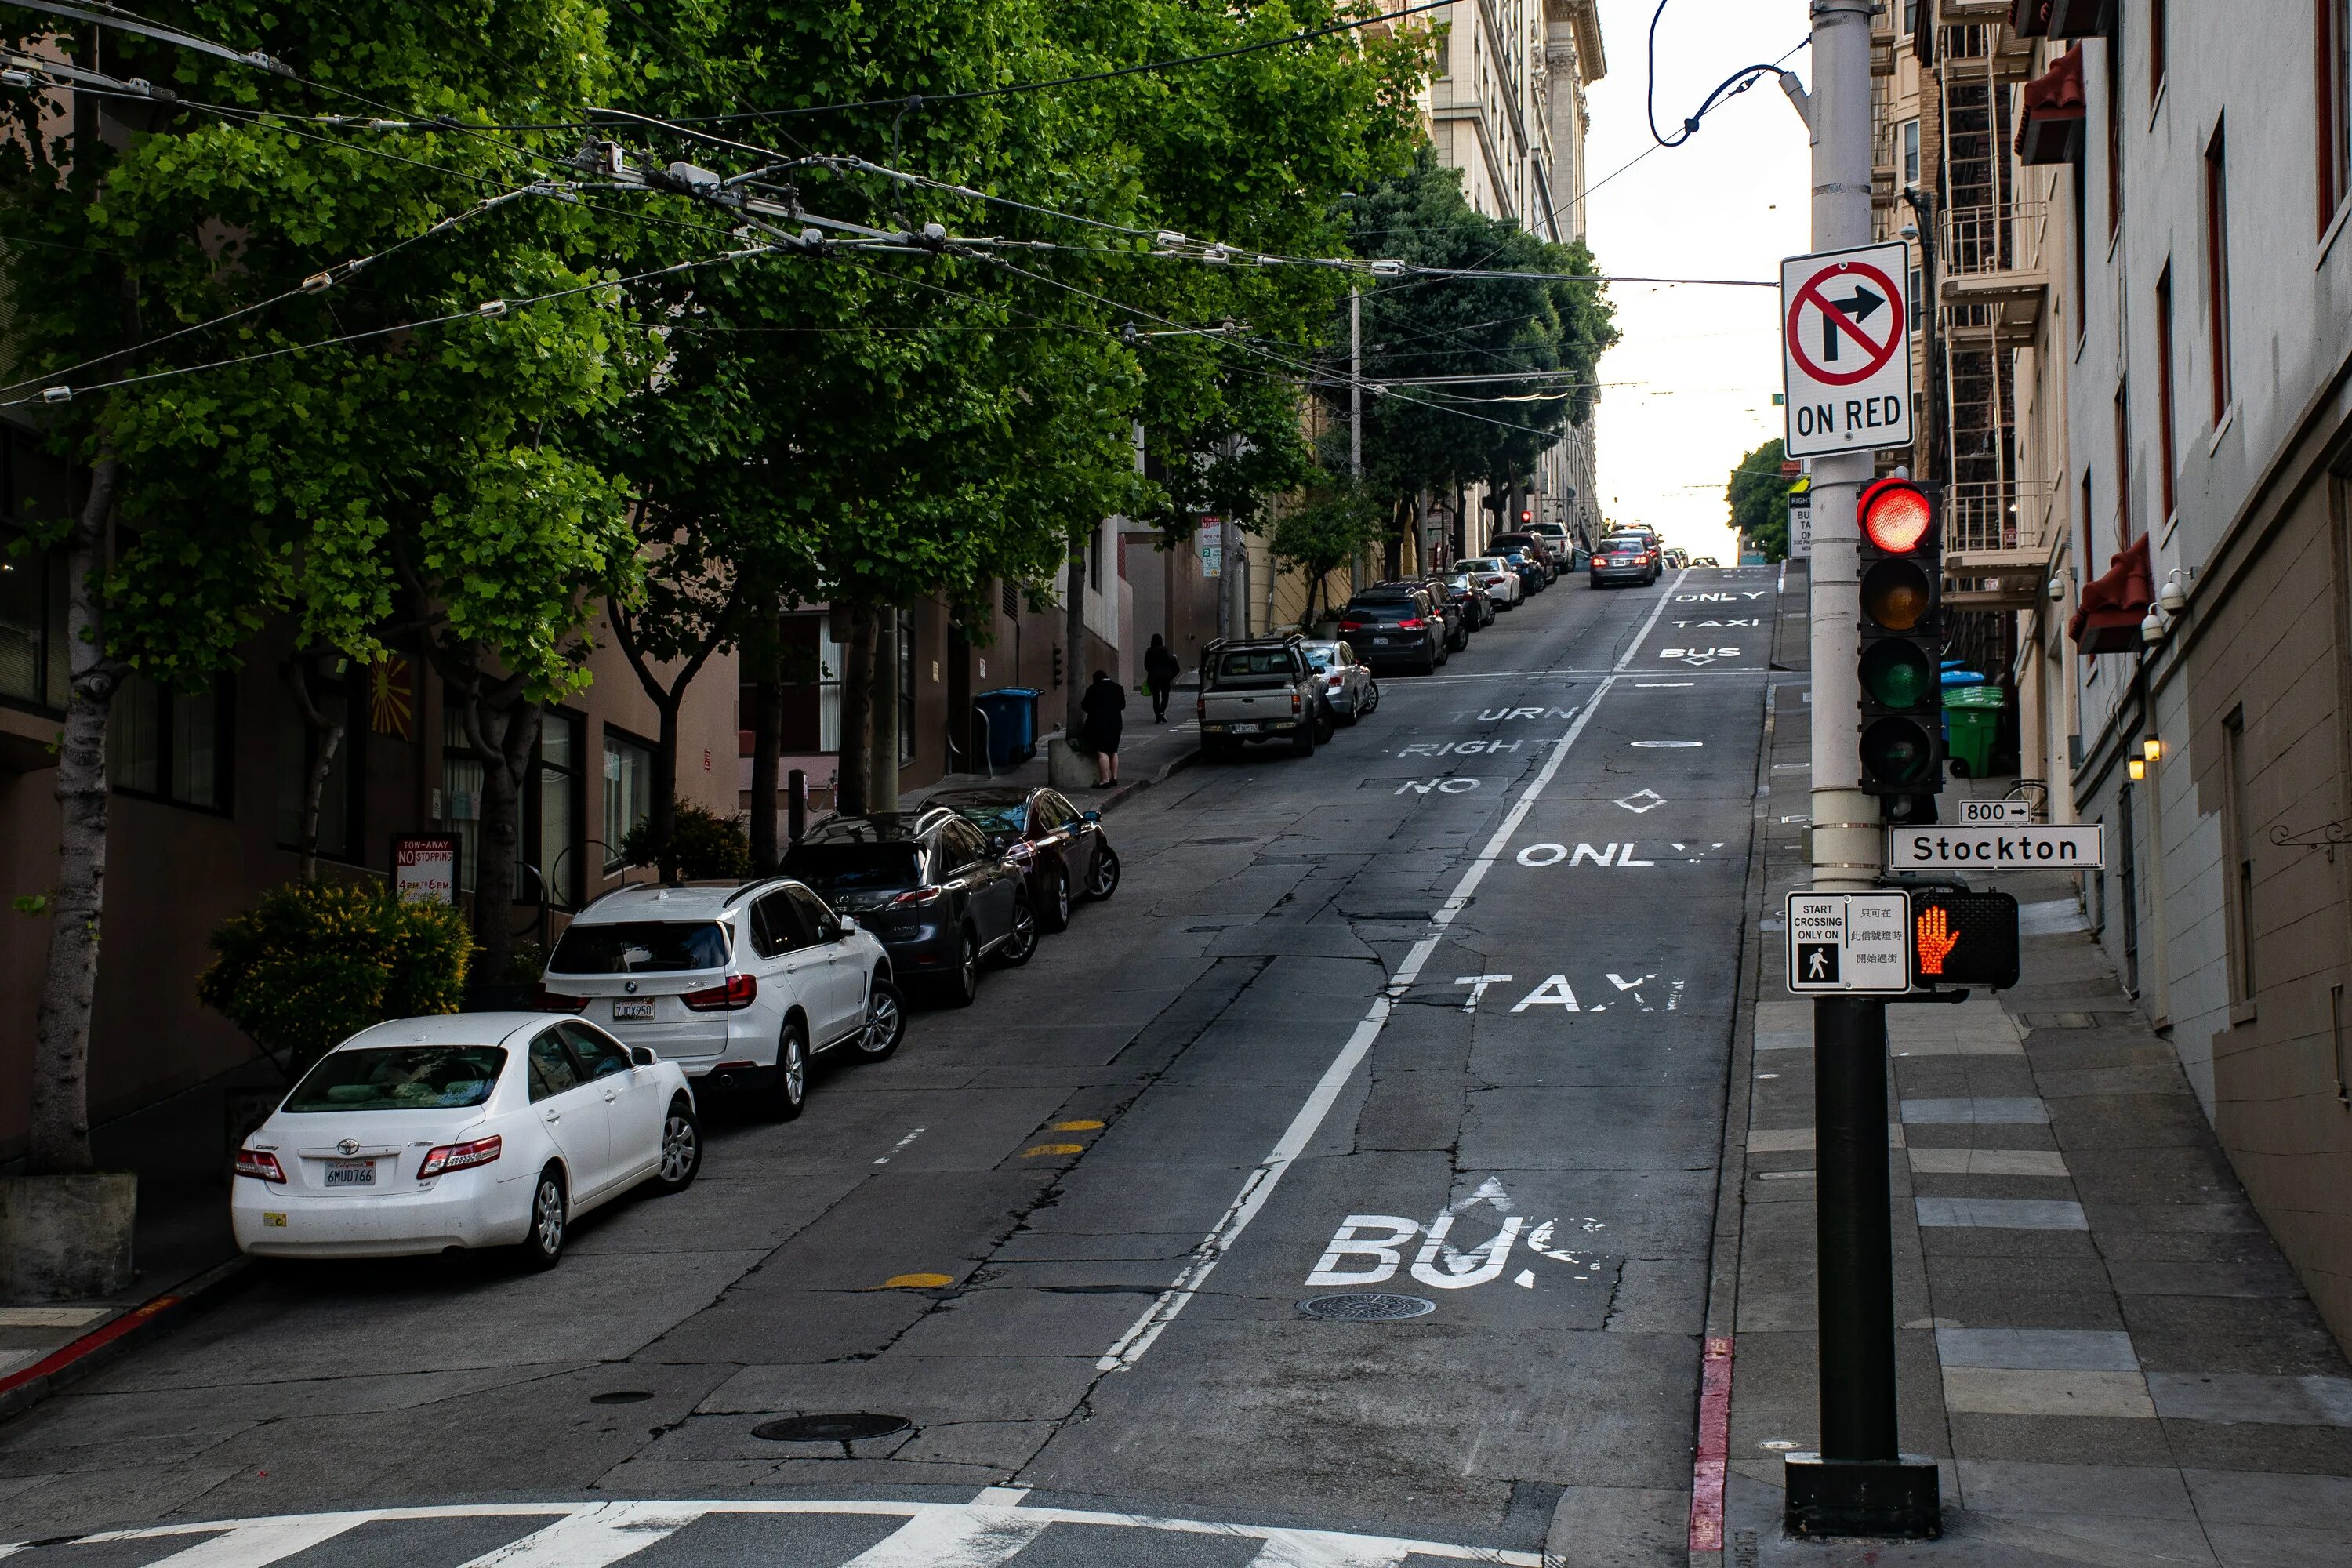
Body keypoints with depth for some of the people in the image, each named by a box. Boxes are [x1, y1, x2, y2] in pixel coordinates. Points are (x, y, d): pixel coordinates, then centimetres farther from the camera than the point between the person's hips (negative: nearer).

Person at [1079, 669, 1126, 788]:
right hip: (1115, 723, 6)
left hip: (1099, 724, -6)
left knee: (1102, 752, -7)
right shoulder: (1118, 688, 7)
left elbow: (1085, 706, -4)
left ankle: (1105, 780, -12)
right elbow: (1122, 705, 14)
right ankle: (1114, 777, 21)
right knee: (1113, 751, 18)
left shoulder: (1093, 689, -8)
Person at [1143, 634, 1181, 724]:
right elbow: (1170, 660, -10)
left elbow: (1146, 665, 0)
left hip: (1153, 677, 2)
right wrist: (1174, 657, 12)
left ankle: (1158, 717, 6)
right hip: (1165, 676, -2)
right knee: (1165, 695, 7)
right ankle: (1162, 711, -16)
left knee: (1156, 697, 8)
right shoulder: (1164, 650, -11)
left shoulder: (1149, 651, -4)